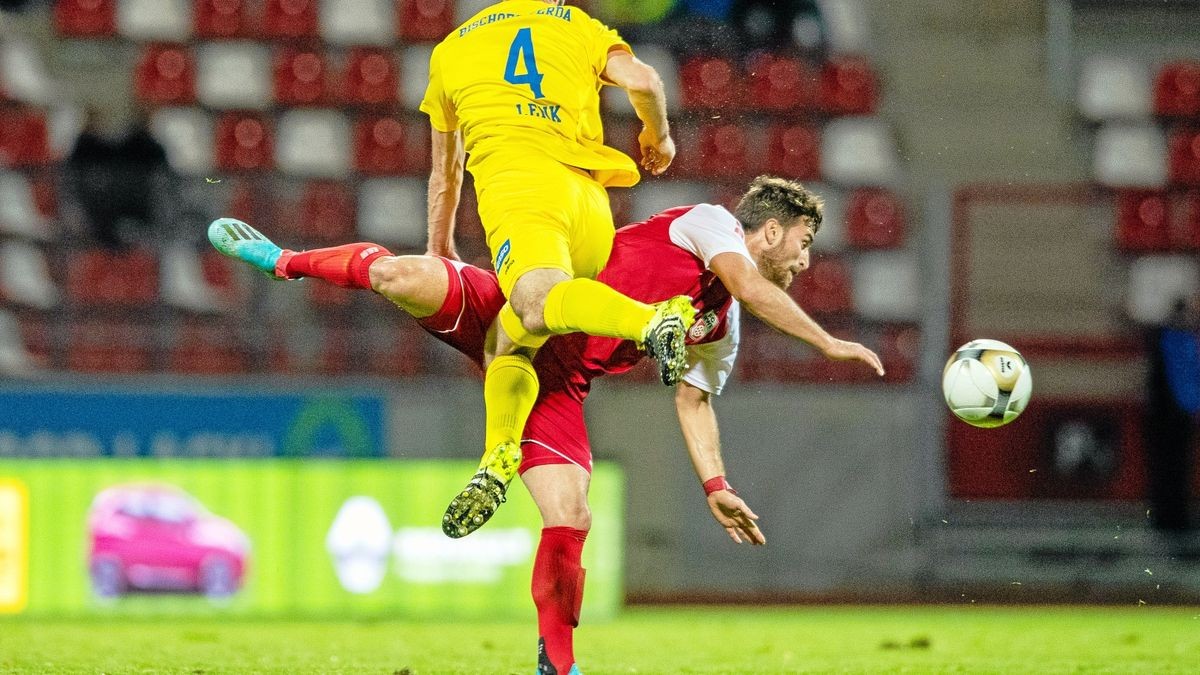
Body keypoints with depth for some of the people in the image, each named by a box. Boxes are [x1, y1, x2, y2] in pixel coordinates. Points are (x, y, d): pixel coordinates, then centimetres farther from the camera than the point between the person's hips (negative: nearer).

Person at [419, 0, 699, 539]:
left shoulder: (452, 48, 29)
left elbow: (444, 176, 39)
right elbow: (642, 80, 6)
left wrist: (439, 250, 54)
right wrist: (658, 136, 28)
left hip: (515, 186, -3)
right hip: (591, 203, 3)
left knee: (537, 303, -32)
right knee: (511, 342, 13)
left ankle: (653, 320, -61)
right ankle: (497, 463, -13)